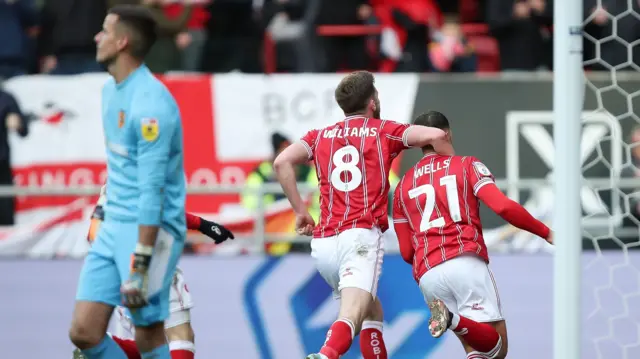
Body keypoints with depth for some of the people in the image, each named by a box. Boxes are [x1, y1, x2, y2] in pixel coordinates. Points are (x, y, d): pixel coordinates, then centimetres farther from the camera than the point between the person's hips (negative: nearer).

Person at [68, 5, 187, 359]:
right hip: (113, 227, 9)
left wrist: (139, 266, -25)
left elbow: (152, 189, -22)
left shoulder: (151, 103, -18)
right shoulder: (110, 90, 12)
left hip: (151, 229, -9)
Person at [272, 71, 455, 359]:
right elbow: (435, 136, -2)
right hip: (362, 236, -5)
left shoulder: (320, 136, 19)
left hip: (323, 242, 5)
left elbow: (282, 162, 3)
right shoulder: (383, 131, 10)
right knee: (353, 315, -22)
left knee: (371, 312, 24)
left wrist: (300, 211, 10)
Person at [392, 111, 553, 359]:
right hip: (467, 262, -4)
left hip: (427, 274, 4)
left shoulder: (403, 186, 22)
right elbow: (503, 207, -5)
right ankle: (453, 319, -36)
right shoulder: (467, 165, 11)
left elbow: (406, 252, 19)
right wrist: (546, 232, 7)